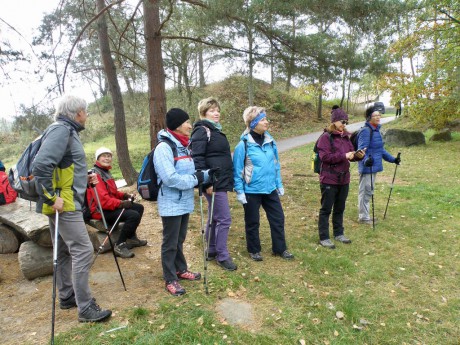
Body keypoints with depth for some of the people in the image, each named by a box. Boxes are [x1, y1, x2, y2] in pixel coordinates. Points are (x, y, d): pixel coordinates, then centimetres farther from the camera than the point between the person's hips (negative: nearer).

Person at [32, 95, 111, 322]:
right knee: (83, 251, -8)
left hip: (66, 201, 10)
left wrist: (85, 179, 8)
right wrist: (51, 197, -23)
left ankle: (67, 297, 31)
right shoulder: (61, 130, -14)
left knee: (65, 251, 17)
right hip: (63, 203, -10)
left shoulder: (68, 131, 16)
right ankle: (85, 308, 0)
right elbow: (41, 165, -26)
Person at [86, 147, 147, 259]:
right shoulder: (96, 174, -17)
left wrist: (124, 195, 4)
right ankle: (120, 245, -14)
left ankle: (131, 238, 22)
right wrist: (121, 203, -24)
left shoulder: (106, 172, 15)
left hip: (112, 205, 10)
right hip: (101, 210, -10)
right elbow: (102, 199, -26)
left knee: (139, 208, 13)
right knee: (134, 215, -26)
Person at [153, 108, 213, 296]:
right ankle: (170, 280, 19)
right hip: (171, 204, -8)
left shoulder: (183, 146, 9)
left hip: (185, 202, 8)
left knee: (180, 240, 22)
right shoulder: (164, 147, -18)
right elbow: (170, 178, -26)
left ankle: (180, 270, 38)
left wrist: (204, 175, -5)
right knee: (170, 243, 5)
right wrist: (197, 179, -19)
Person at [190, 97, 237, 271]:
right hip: (213, 183, -10)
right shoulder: (202, 130, -12)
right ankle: (222, 256, 8)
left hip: (221, 182, 10)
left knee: (215, 218, 16)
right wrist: (206, 183, -22)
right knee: (224, 219, -5)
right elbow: (197, 158, -19)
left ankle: (212, 251, 28)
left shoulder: (216, 130, 17)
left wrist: (228, 180, 19)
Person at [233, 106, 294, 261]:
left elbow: (276, 164, 12)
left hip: (270, 189, 6)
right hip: (252, 190, -5)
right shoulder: (244, 144, -15)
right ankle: (254, 250, 30)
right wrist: (239, 191, -12)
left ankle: (280, 248, 30)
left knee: (278, 218, 12)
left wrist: (279, 184, 13)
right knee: (252, 222, 11)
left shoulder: (270, 141, 3)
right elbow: (237, 170, -11)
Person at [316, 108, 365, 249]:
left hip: (344, 179, 7)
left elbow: (351, 155, 17)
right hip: (329, 179, -7)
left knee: (340, 208, 17)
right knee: (326, 209, 2)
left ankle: (338, 234, 31)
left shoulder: (346, 137, 12)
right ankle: (324, 238, 10)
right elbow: (325, 157, -19)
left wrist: (358, 155, -4)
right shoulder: (325, 137, -10)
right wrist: (344, 156, -23)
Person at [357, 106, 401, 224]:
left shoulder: (376, 130, 14)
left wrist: (392, 159, 26)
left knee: (369, 192, 17)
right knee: (365, 191, 0)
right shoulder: (365, 131, -15)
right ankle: (363, 217, 11)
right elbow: (362, 149, -24)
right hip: (367, 167, -9)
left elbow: (380, 149, 23)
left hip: (374, 167, 10)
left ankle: (364, 215, 29)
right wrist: (366, 160, -42)